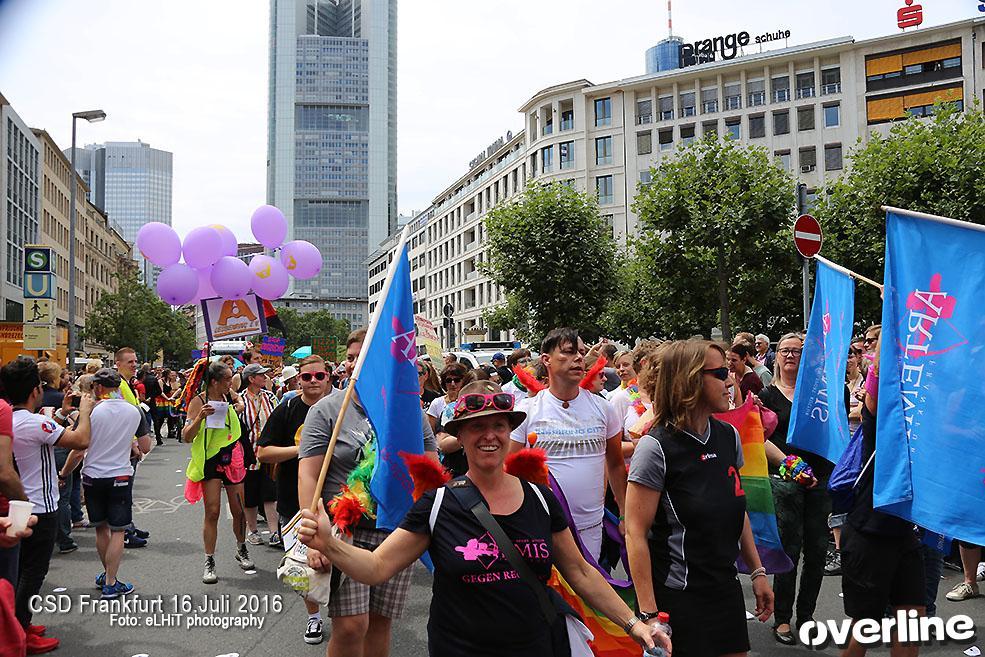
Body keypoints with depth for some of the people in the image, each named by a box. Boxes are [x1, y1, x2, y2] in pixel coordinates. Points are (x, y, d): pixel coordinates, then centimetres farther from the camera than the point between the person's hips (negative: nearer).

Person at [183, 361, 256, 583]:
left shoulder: (228, 397, 4)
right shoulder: (198, 402, -9)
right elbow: (186, 437, -15)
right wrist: (200, 417, -27)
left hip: (233, 458, 4)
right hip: (211, 460, -4)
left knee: (239, 511, 8)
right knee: (212, 512, -6)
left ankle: (241, 550, 30)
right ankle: (209, 562, 4)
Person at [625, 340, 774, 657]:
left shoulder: (729, 436, 3)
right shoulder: (656, 447, -17)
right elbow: (635, 532, -17)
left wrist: (757, 572, 14)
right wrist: (649, 614, -19)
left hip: (726, 588, 6)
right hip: (677, 595, -6)